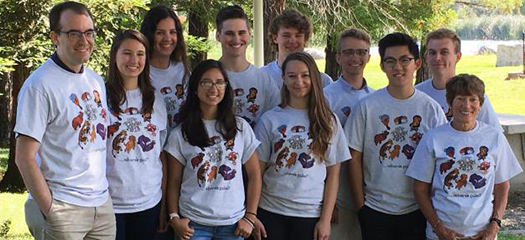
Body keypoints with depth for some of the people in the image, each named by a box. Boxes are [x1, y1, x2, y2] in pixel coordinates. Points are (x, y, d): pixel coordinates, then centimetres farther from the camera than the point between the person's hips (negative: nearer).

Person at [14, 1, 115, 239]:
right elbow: (25, 158, -12)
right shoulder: (39, 86, -11)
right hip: (65, 209, -6)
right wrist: (50, 211, -14)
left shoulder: (96, 81, 10)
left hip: (103, 202, 6)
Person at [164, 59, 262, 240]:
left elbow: (254, 175, 4)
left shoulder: (241, 128, 2)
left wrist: (250, 217, -1)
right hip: (193, 224, -1)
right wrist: (174, 218, -10)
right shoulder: (180, 134, 0)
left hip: (233, 223, 1)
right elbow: (174, 182, 2)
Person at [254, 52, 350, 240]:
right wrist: (252, 216, -2)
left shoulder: (328, 121, 3)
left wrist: (326, 219, -3)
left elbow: (333, 175, 2)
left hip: (311, 215, 0)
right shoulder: (269, 119, 1)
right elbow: (257, 172, 3)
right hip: (271, 212, 0)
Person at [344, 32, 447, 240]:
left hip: (417, 210, 1)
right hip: (375, 210, -1)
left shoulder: (431, 109, 1)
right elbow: (354, 158, 0)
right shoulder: (367, 106, -2)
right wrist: (360, 205, -3)